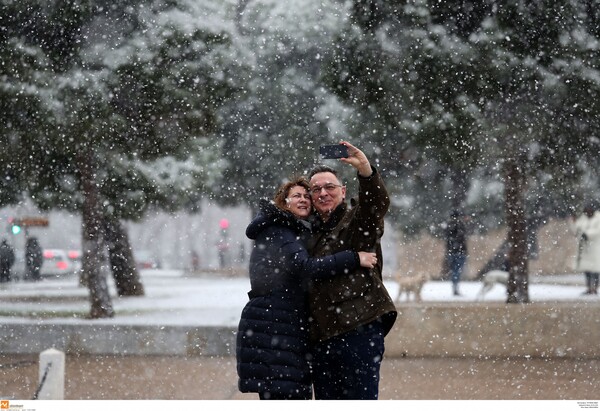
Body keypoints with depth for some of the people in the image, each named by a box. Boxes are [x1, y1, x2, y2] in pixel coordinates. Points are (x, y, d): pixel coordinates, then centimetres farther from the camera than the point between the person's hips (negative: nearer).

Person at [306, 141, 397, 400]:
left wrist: (365, 170, -39)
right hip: (322, 337, 7)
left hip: (360, 331, -7)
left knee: (361, 400, -8)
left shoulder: (357, 221, 1)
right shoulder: (312, 233, 19)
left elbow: (377, 203, -22)